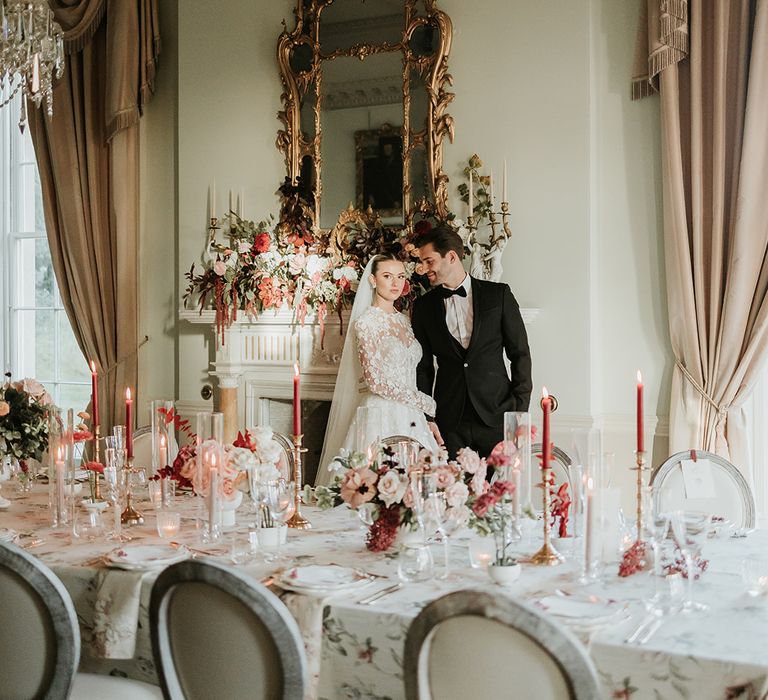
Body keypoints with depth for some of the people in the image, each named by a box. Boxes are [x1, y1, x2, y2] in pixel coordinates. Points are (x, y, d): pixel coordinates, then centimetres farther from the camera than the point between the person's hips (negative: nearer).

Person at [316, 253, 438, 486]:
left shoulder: (403, 321, 14)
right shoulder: (366, 322, -8)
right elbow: (376, 381, -14)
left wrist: (426, 414, 10)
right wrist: (426, 403, -8)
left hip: (410, 420, 7)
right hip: (381, 417, -7)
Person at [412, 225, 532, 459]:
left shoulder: (498, 294, 3)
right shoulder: (423, 306, 8)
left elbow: (520, 354, 4)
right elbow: (422, 367, 9)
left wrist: (520, 408, -3)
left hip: (497, 414, -1)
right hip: (449, 423, 1)